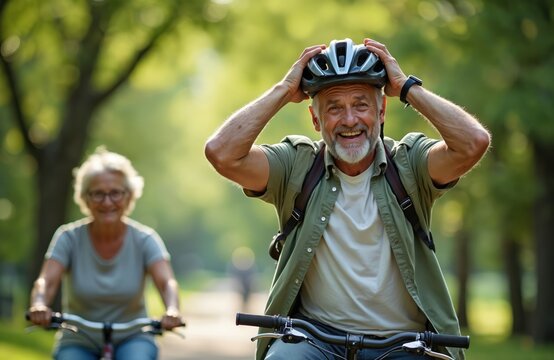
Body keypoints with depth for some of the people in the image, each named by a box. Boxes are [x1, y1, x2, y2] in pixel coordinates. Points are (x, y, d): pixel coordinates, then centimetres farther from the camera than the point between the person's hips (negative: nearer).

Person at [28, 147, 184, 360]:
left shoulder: (144, 240, -7)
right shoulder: (69, 237, -8)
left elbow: (166, 282, -21)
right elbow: (46, 281, -20)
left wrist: (172, 310, -44)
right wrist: (39, 306, -44)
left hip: (131, 339, 0)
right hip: (80, 341, 1)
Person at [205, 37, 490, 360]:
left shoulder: (408, 164, 1)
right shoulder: (297, 166, 1)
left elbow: (475, 142, -17)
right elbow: (222, 153, -14)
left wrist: (407, 87, -9)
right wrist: (285, 90, -7)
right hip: (315, 334, -1)